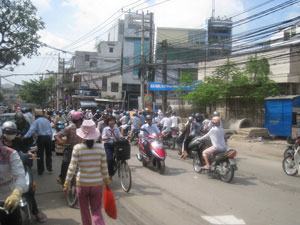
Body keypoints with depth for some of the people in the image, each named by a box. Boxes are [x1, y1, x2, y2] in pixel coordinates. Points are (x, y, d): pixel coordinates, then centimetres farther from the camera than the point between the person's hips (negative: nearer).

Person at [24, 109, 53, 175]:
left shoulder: (36, 121, -3)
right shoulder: (47, 120, 11)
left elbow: (32, 130, -17)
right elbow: (51, 130, 11)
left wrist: (25, 136, -22)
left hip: (41, 138, -4)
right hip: (48, 137, 4)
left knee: (40, 154, 4)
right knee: (48, 153, 16)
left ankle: (40, 170, 8)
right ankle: (49, 168, 18)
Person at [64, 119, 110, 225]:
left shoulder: (78, 148, -12)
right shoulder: (100, 148, -6)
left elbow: (72, 166, -11)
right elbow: (104, 167, 0)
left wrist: (67, 181, -1)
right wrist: (106, 180, 14)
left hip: (82, 183, -1)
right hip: (97, 183, 1)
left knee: (84, 211, 19)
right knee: (96, 211, 11)